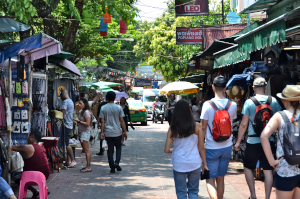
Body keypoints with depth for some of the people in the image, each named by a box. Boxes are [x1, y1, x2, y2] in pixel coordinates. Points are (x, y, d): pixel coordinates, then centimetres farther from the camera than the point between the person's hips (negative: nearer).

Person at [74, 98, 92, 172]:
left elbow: (87, 124, -19)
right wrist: (76, 119, 6)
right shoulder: (81, 111, 14)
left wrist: (79, 121, -16)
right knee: (85, 150, 10)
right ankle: (88, 166, 13)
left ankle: (88, 167, -7)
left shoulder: (86, 112, -14)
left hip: (85, 132, -9)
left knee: (87, 151, -8)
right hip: (81, 132, 9)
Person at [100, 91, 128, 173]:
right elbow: (122, 121, -3)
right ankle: (117, 162, -5)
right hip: (117, 132, -1)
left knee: (110, 149, 7)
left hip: (108, 133, 1)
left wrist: (102, 133, 0)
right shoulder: (118, 108, -4)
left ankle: (112, 167, 7)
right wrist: (125, 131, 4)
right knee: (118, 147, 15)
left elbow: (102, 122, -3)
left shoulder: (103, 108, -1)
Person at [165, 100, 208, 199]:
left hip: (179, 164, 0)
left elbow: (166, 150, -7)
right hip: (195, 163, 0)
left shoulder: (172, 129, -8)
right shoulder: (197, 127, -7)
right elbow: (201, 148, -3)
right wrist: (205, 164, 8)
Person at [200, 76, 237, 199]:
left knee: (210, 180, 1)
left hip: (211, 148, -4)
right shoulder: (233, 105, -4)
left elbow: (203, 128, -11)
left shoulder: (207, 105, -14)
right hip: (227, 147, 4)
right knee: (220, 179, 17)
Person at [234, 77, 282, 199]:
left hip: (253, 141, -2)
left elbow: (244, 124, -6)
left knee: (248, 167, 14)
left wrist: (238, 141, 2)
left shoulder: (249, 102, -6)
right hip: (269, 140, 2)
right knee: (268, 170, 6)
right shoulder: (274, 101, 1)